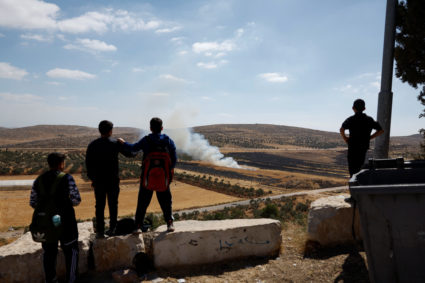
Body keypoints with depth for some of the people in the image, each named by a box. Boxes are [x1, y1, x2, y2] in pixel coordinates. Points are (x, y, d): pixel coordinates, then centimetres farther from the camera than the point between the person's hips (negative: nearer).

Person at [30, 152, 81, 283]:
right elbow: (76, 200, -14)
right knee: (71, 250, 12)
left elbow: (33, 203, 5)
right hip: (65, 220, -4)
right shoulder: (67, 178, -13)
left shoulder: (38, 180, 2)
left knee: (49, 252, 17)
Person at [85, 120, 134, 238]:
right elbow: (130, 153, 3)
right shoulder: (116, 144, -8)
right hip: (113, 180, -1)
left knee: (100, 206, 7)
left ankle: (100, 231, 9)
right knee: (113, 204, 11)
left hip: (98, 180, 1)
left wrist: (92, 178, 11)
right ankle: (112, 228, 16)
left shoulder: (92, 145, -2)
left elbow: (88, 163, 1)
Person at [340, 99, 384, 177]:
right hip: (364, 147, 4)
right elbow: (381, 130, 5)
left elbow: (341, 130, -22)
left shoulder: (350, 119, -4)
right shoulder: (369, 119, 7)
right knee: (359, 167, 16)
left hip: (353, 147, -4)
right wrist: (369, 137, 9)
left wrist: (345, 138, -5)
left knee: (352, 169, 0)